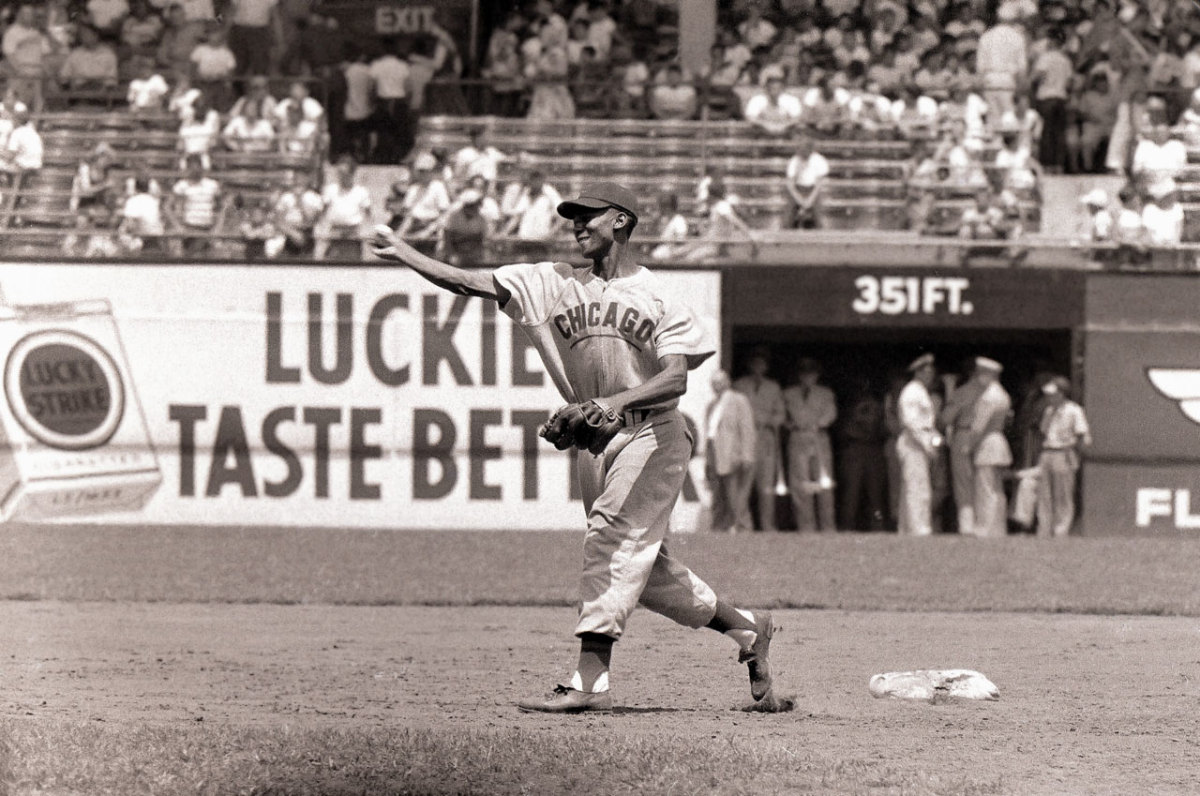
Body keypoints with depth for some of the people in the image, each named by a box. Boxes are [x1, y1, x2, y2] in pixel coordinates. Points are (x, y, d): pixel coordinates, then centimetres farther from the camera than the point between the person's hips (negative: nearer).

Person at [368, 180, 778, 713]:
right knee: (644, 565, 9)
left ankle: (589, 681, -27)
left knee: (612, 534, -20)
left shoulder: (656, 296, -1)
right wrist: (407, 256, -10)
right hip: (594, 443, 6)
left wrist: (617, 401, -27)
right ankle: (746, 629, 30)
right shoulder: (555, 284, 10)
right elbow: (471, 283, 1)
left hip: (652, 434, -6)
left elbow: (676, 379, -11)